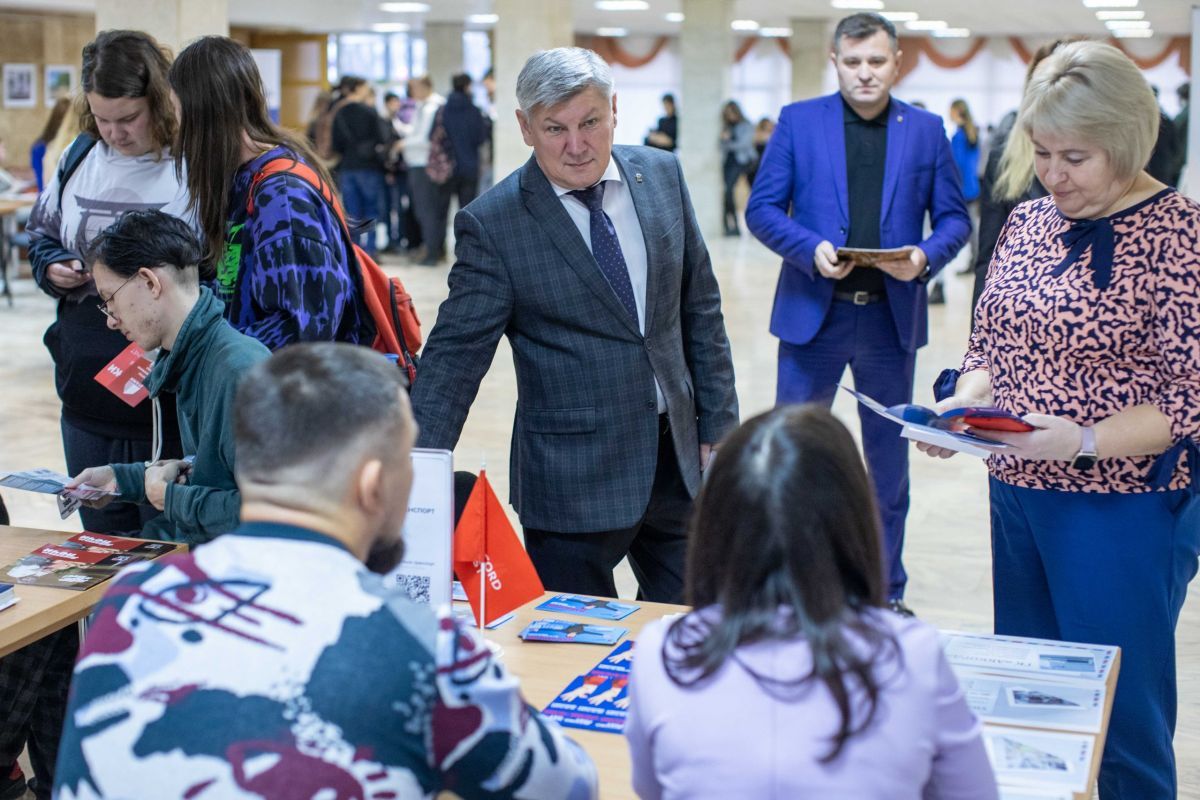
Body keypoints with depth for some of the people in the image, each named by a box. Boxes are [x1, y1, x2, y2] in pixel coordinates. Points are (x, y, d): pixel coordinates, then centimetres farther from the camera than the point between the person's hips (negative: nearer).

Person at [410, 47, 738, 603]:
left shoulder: (661, 175, 2)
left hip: (676, 455, 5)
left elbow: (700, 307, 9)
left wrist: (718, 423, 8)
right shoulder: (492, 224, -11)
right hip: (572, 481, -4)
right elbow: (455, 356, -12)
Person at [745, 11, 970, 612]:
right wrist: (810, 249, -18)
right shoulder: (798, 121, 2)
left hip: (892, 317, 1)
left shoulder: (927, 130, 6)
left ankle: (885, 592, 25)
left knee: (888, 462, 11)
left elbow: (955, 218, 6)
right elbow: (762, 209, -1)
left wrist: (926, 257, -15)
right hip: (813, 313, -1)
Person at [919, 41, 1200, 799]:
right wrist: (965, 403, -7)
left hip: (1124, 507, -6)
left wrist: (1084, 441, -28)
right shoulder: (1028, 222, 6)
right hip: (1017, 494, 6)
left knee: (1123, 716, 3)